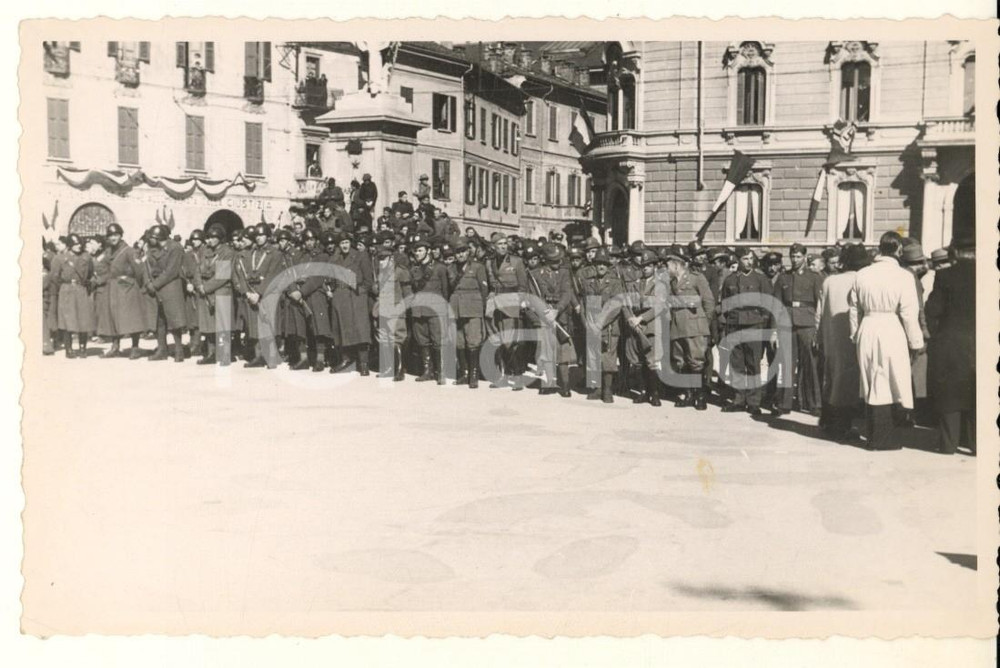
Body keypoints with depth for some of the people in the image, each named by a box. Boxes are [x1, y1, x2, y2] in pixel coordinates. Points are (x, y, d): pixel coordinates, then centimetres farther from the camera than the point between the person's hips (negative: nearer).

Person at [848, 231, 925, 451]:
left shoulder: (862, 275, 4)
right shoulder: (903, 276, -10)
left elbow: (854, 308, 9)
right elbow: (909, 313, -10)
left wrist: (856, 335, 18)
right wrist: (916, 341, 0)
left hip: (867, 332, 4)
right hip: (892, 333, -4)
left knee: (871, 385, 13)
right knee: (884, 387, 3)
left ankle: (872, 435, 21)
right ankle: (881, 438, 8)